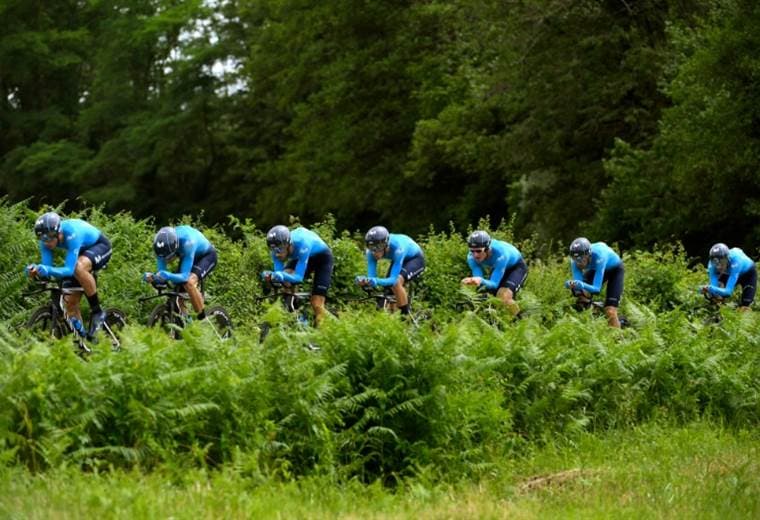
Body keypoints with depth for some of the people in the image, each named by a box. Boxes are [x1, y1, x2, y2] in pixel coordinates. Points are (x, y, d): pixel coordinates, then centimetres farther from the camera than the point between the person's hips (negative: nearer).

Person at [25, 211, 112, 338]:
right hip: (81, 251, 7)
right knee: (70, 301, -4)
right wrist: (36, 270, -41)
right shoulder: (47, 239, -20)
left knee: (78, 267, -38)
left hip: (100, 246, -7)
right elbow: (47, 268, -19)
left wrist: (48, 270, -58)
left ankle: (97, 311, -23)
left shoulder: (71, 234, -38)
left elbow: (69, 270, -42)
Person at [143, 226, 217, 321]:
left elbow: (184, 276, -42)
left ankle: (203, 319, -18)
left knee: (188, 282, -30)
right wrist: (152, 277, -43)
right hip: (186, 256, 6)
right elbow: (161, 272, -21)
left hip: (206, 255, -6)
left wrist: (168, 276, -60)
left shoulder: (187, 243, -42)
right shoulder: (162, 246, -26)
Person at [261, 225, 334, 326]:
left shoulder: (301, 243, -41)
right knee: (285, 281, -25)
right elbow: (279, 273, -25)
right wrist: (271, 276, -47)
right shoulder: (277, 249, -26)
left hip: (322, 256, -5)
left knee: (316, 304, -14)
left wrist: (282, 276, -61)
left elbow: (298, 277, -42)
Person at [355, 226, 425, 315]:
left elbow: (393, 279, -43)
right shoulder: (372, 251, -26)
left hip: (415, 258, -6)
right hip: (398, 259, 6)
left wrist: (377, 281, -61)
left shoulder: (397, 249, -41)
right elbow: (371, 276, -26)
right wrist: (364, 281, -49)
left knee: (396, 282, -30)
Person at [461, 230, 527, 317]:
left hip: (516, 267, -6)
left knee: (504, 297, -29)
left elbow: (494, 284, -41)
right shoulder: (472, 257, -27)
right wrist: (473, 281, -51)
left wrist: (481, 281, -62)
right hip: (497, 268, 6)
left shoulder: (500, 254, -42)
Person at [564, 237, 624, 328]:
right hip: (594, 269, 5)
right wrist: (572, 285, -53)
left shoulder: (598, 256, -42)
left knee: (610, 311, -18)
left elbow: (597, 288, -44)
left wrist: (582, 285, -63)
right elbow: (578, 282, -30)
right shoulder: (575, 260, -29)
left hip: (614, 268, -5)